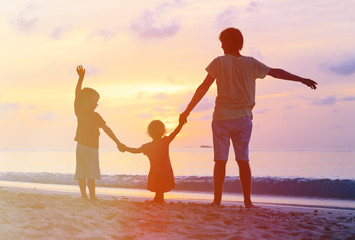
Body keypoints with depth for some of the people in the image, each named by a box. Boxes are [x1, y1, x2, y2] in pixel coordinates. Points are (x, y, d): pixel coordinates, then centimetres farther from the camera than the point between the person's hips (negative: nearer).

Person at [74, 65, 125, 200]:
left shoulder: (79, 112, 2)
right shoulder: (95, 116, -13)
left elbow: (77, 93, 11)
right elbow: (106, 129, -15)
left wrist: (81, 77, 15)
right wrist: (117, 142, -11)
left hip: (80, 145, 6)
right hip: (91, 147, -6)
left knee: (81, 174, 6)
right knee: (91, 174, -3)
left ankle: (84, 196, 9)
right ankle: (92, 197, -2)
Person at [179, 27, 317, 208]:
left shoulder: (219, 62, -3)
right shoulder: (251, 63, 5)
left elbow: (203, 88, -6)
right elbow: (276, 72, 13)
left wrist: (187, 111, -2)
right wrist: (302, 80, 24)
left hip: (222, 118, -2)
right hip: (243, 118, 2)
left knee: (220, 160, 1)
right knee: (243, 160, 6)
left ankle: (217, 200, 1)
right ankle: (247, 201, 5)